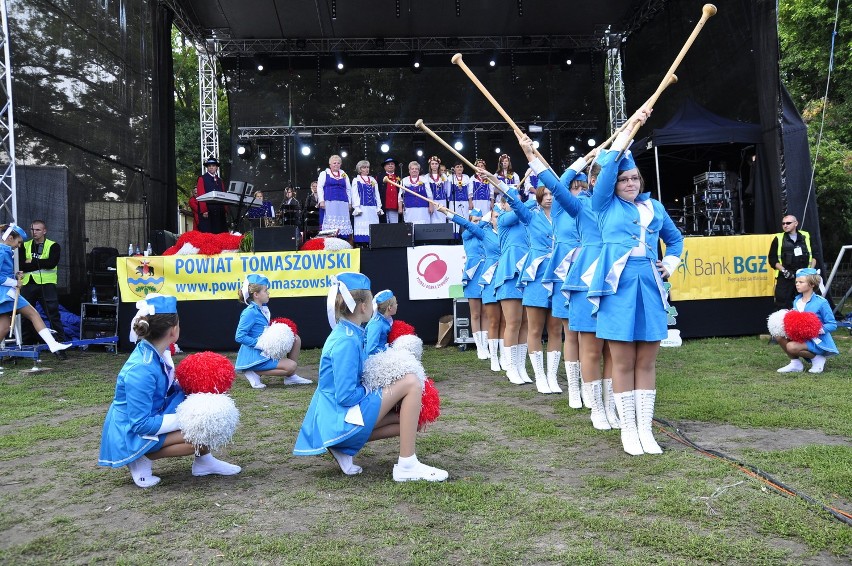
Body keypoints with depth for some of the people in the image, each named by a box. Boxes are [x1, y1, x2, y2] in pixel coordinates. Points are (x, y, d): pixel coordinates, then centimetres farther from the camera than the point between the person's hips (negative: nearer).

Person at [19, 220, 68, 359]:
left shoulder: (53, 246, 4)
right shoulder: (24, 246, 13)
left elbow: (52, 263, -14)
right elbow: (21, 265, -2)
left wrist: (32, 262, -10)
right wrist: (40, 264, -12)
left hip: (47, 285, -4)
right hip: (28, 285, 4)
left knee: (53, 316, -7)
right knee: (25, 317, 8)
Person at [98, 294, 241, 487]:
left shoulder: (156, 352, -6)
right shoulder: (141, 370, -31)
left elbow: (167, 387, 14)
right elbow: (141, 424, -27)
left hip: (153, 416, 9)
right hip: (132, 435, -9)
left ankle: (204, 461, 8)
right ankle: (142, 458, -4)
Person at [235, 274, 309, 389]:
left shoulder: (263, 309, 7)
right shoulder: (250, 312, -19)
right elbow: (239, 337, -23)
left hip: (266, 351, 9)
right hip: (255, 356, -9)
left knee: (295, 339, 7)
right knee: (291, 366, -16)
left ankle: (290, 377, 9)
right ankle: (255, 373, -7)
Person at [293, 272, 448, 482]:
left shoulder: (347, 333, 8)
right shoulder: (346, 341, -21)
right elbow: (346, 396, -24)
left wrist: (383, 389, 9)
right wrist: (381, 391, -9)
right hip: (341, 419, -10)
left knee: (411, 420, 14)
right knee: (411, 383, -15)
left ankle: (344, 446, 8)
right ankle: (406, 466, -13)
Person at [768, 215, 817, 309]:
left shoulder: (806, 237, 10)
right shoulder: (778, 239, 4)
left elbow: (814, 256, 15)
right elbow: (772, 259, 1)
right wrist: (784, 271, -10)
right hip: (785, 279, -2)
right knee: (783, 306, -6)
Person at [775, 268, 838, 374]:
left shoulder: (821, 302, -13)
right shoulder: (796, 301, 7)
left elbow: (833, 325, -11)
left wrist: (821, 329, -28)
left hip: (817, 341, -7)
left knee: (792, 347, -29)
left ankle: (817, 359, -2)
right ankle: (795, 363, 2)